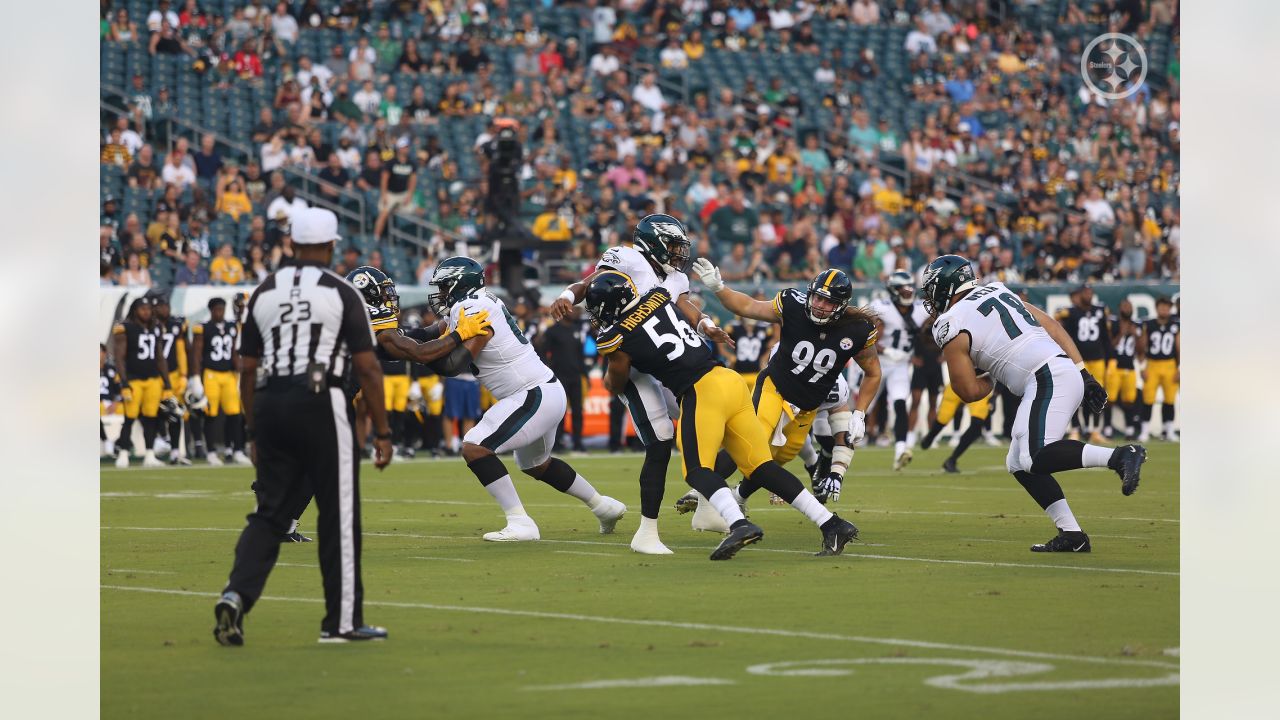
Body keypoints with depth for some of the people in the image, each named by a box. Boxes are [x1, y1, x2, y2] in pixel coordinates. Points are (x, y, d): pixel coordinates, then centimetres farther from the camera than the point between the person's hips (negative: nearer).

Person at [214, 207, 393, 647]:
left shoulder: (264, 293, 11)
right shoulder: (341, 293, -1)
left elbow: (248, 371, 13)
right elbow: (367, 368, -3)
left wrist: (255, 434, 21)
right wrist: (382, 433, 2)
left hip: (269, 404, 4)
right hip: (320, 403, -4)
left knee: (270, 512, 9)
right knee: (338, 516, 4)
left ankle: (237, 594, -12)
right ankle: (342, 621, 8)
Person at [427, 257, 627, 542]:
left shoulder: (473, 311, -17)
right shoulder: (481, 304, 10)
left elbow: (451, 365, -22)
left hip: (536, 397, -10)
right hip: (549, 391, 10)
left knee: (474, 447, -15)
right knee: (535, 464, 30)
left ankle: (520, 523, -17)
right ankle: (603, 505, 43)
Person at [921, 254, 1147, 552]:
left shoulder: (952, 327, -1)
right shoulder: (999, 293, 22)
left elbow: (969, 392, -2)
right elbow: (1053, 327, 17)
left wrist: (989, 380, 21)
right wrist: (1084, 375, 15)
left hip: (1048, 380, -9)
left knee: (1035, 457, -21)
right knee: (1019, 465, 12)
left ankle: (1119, 456, -32)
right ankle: (1071, 535, 5)